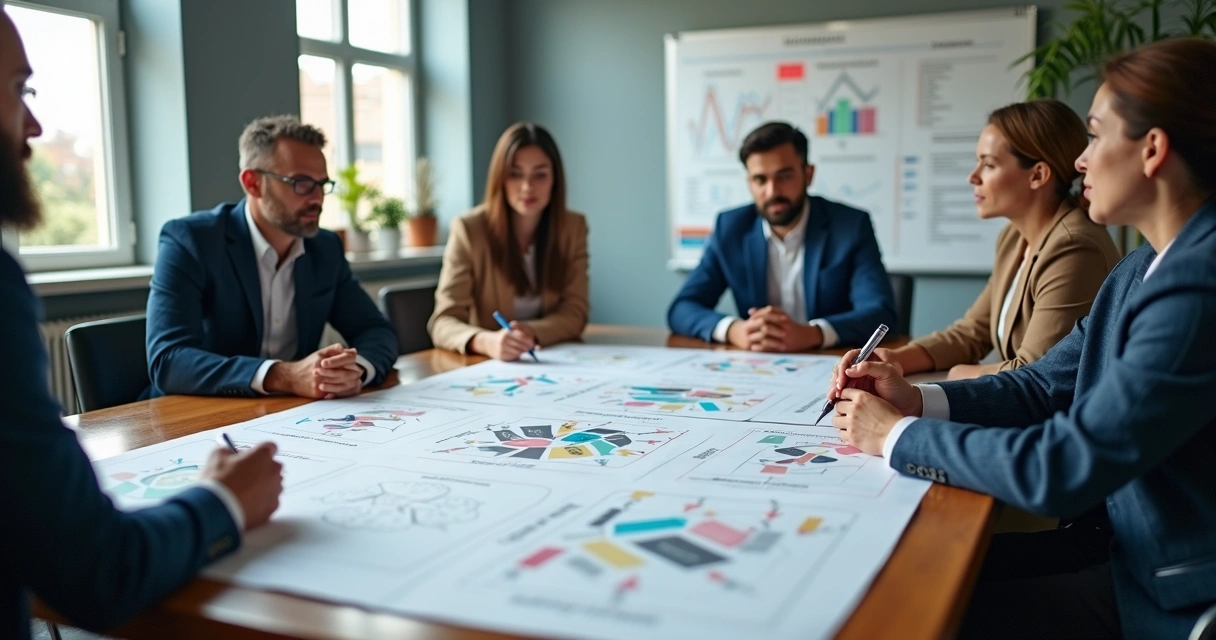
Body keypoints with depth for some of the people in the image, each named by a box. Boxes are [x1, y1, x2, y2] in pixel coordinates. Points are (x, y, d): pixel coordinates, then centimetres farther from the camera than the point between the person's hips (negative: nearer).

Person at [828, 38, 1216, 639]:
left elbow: (1062, 469, -28)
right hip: (1131, 546, 8)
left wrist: (898, 435, -14)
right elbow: (1045, 385, 10)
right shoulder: (1149, 263, 6)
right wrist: (916, 400, -6)